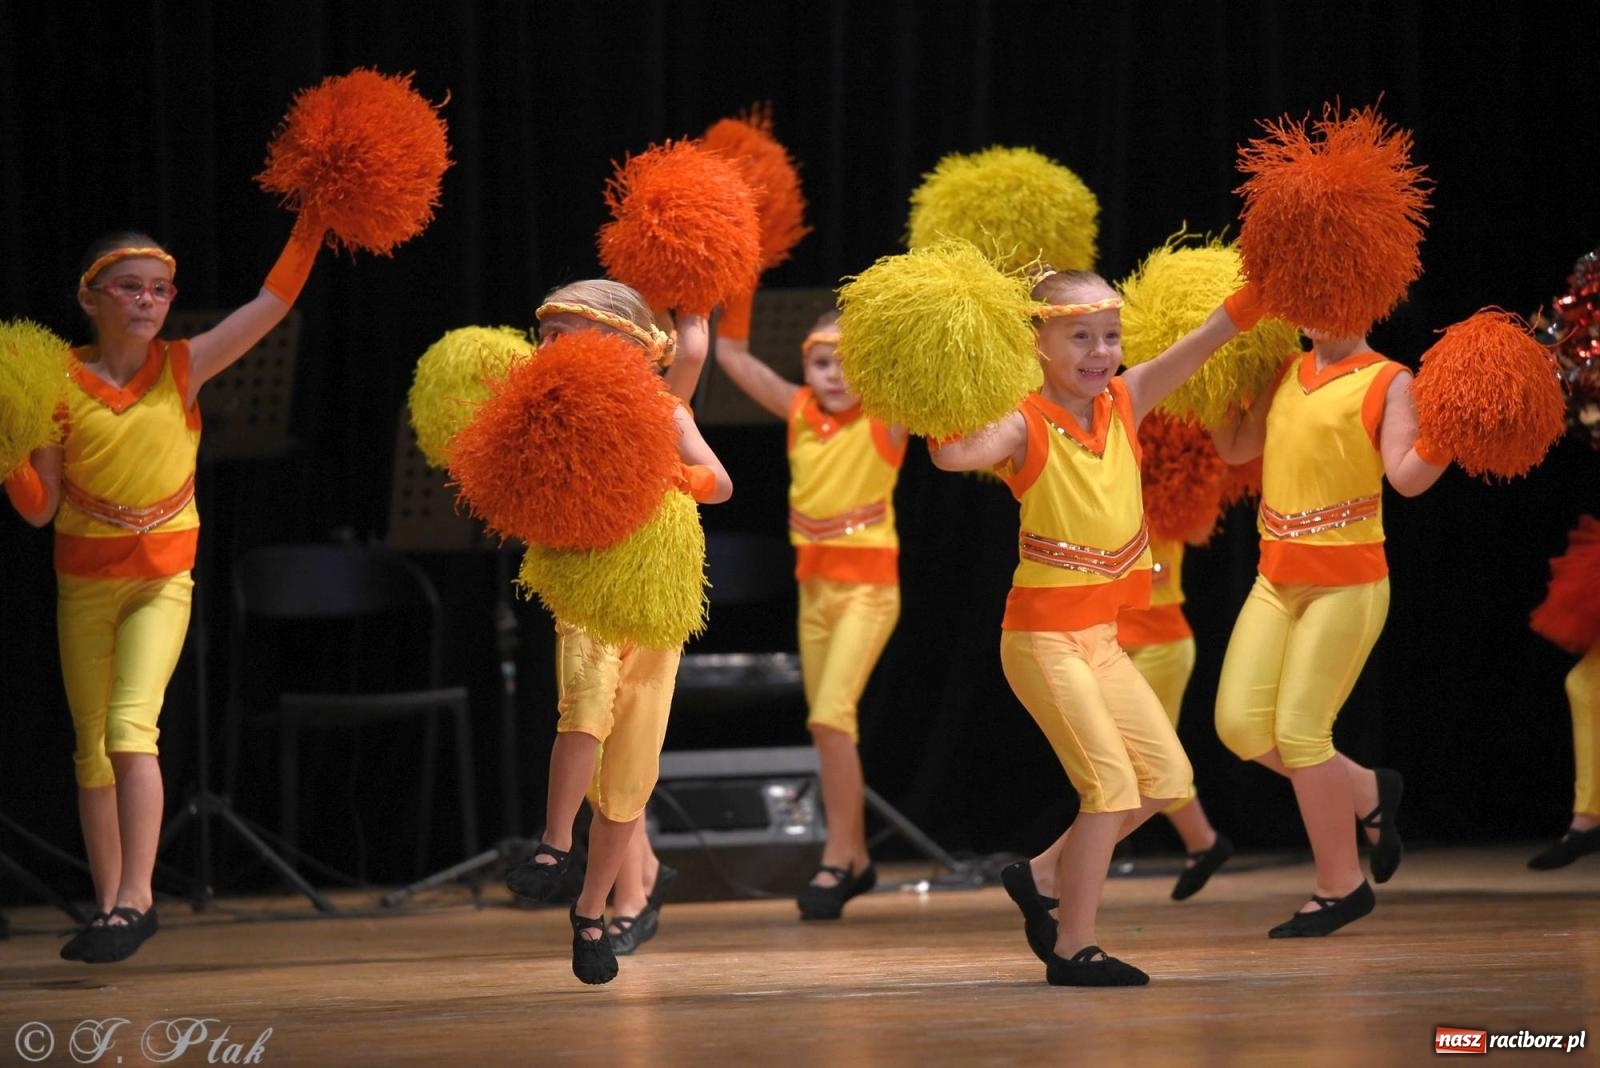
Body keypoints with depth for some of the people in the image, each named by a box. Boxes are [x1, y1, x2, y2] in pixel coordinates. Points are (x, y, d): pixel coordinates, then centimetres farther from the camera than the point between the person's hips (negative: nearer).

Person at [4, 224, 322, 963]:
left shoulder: (183, 368, -5)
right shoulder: (60, 384, -5)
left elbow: (274, 300, -9)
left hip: (161, 580, -2)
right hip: (83, 583, 2)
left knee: (130, 724, -22)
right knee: (92, 748, 9)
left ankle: (137, 895, -24)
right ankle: (109, 905, 18)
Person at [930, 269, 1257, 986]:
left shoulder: (1125, 403, 4)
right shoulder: (1025, 427, -13)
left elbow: (1205, 339, -3)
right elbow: (954, 454, -33)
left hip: (1101, 636, 7)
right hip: (1043, 636, -7)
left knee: (1165, 776, 9)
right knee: (1110, 781, -13)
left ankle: (1043, 875, 22)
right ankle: (1072, 949, -4)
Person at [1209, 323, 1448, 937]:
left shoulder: (1387, 382, -6)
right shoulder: (1288, 373, 12)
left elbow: (1406, 477, -17)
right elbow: (1236, 448, 22)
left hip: (1346, 584, -7)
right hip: (1277, 580, 7)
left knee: (1298, 729, -9)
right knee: (1240, 724, 0)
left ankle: (1341, 887, 7)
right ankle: (1367, 793, 23)